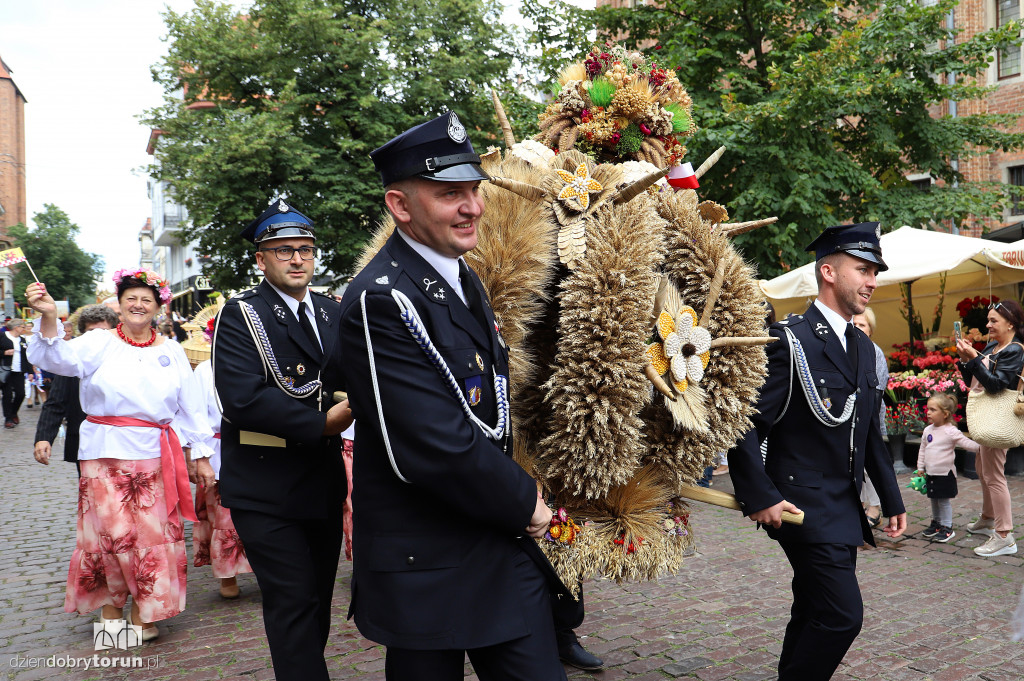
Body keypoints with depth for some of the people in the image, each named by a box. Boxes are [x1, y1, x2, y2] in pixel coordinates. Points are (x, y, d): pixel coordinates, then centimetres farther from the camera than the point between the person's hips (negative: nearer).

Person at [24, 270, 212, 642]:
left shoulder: (171, 351, 11)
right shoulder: (100, 343, 4)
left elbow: (189, 407, 10)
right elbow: (61, 358, -15)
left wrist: (199, 454, 7)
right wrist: (49, 318, -32)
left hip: (156, 456, 2)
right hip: (106, 454, -2)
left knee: (153, 531, 4)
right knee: (111, 529, -3)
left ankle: (144, 611, 18)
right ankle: (110, 606, 17)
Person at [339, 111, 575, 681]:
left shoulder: (465, 280, 10)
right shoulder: (380, 300, -21)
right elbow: (435, 448, -26)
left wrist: (518, 490, 8)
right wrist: (523, 502, -11)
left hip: (508, 546, 8)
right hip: (425, 566, -7)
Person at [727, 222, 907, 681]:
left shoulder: (863, 346, 12)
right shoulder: (789, 339, -14)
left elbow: (870, 432, 19)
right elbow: (746, 426, -16)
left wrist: (891, 499, 18)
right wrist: (759, 497, -20)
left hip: (845, 508, 8)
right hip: (803, 506, -8)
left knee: (813, 617, 16)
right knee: (842, 615, -11)